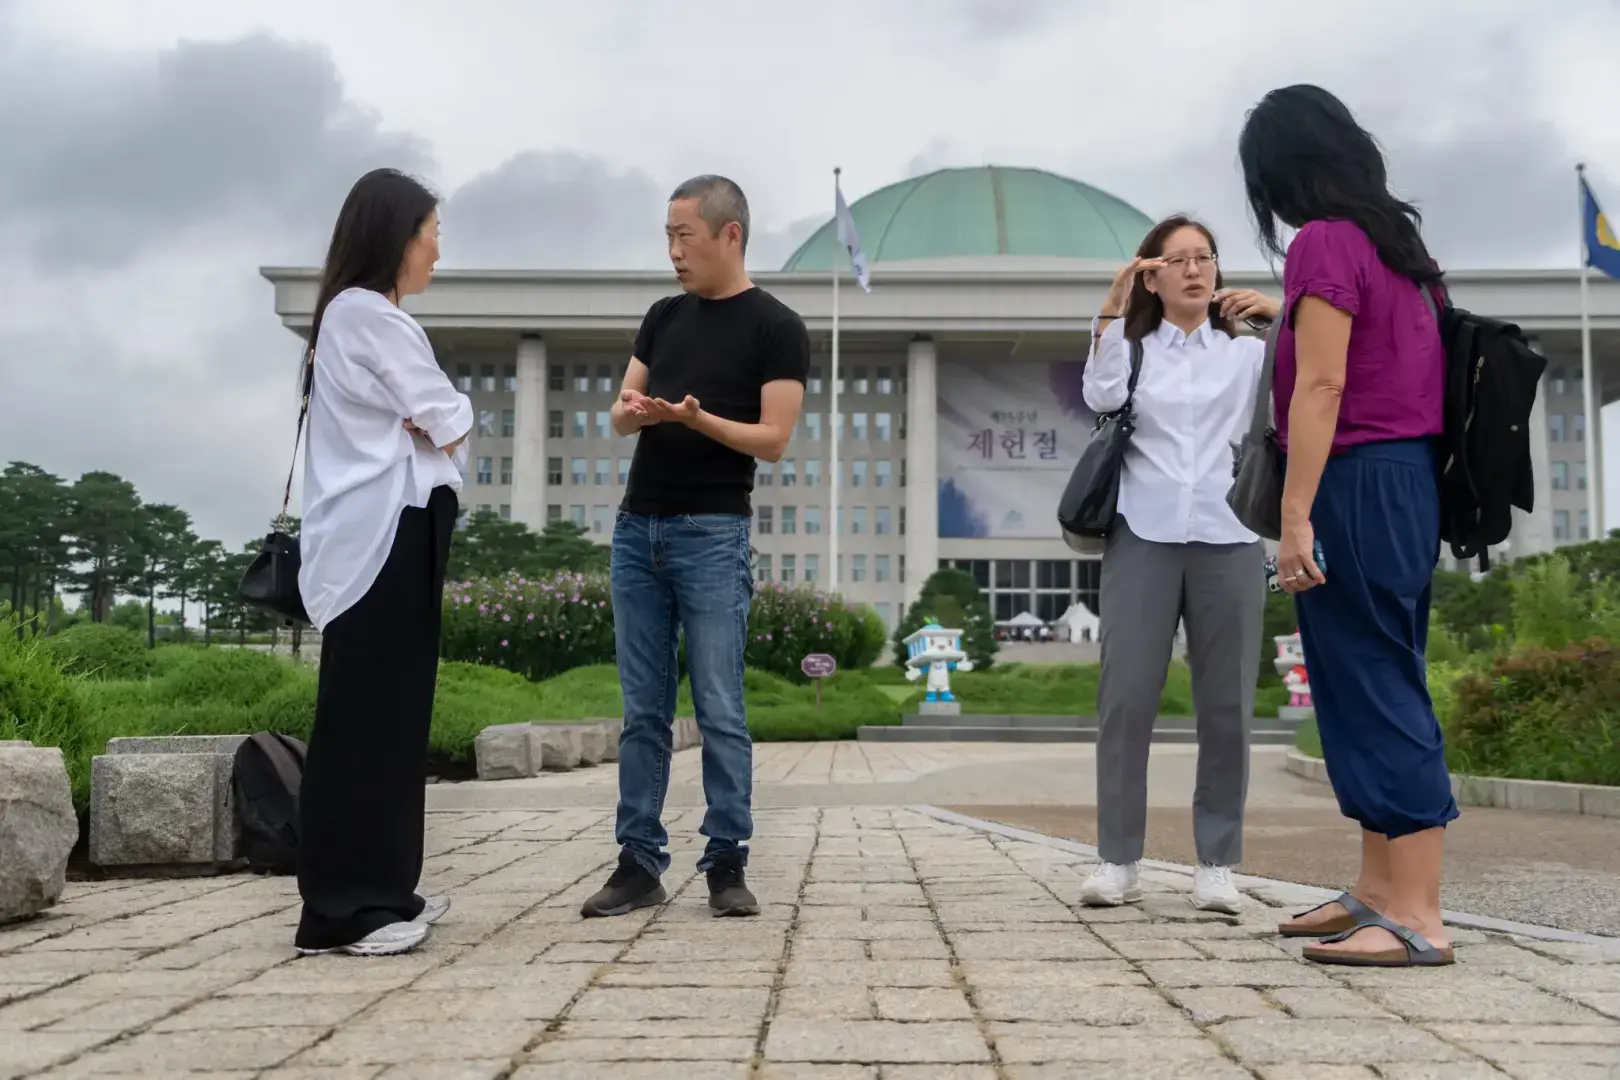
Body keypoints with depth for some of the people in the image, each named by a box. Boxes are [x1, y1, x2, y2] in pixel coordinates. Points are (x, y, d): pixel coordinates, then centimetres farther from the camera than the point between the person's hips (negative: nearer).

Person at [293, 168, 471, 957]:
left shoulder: (365, 316, 23)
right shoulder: (366, 314, -10)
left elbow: (419, 421, 18)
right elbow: (448, 420, -11)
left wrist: (425, 425, -1)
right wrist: (444, 422, 8)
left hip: (391, 531, 10)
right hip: (382, 535, -10)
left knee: (390, 712, 10)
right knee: (365, 715, -9)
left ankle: (378, 892, 16)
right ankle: (343, 909, -6)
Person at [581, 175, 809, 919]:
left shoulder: (776, 328, -2)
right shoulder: (663, 318, 15)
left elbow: (773, 440, -9)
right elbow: (621, 415, 13)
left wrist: (695, 418, -23)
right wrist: (634, 411, -11)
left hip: (713, 532, -5)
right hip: (636, 528, 6)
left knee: (719, 710, -4)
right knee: (642, 711, 6)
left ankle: (727, 864, 4)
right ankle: (639, 862, 11)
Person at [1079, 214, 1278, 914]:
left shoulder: (1249, 354, 16)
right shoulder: (1133, 353, 15)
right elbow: (1100, 396, -6)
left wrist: (1281, 319, -10)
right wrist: (1112, 308, -7)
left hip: (1228, 542, 1)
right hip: (1143, 539, 0)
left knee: (1226, 706, -1)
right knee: (1126, 701, -6)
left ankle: (1216, 864, 7)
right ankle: (1117, 860, 1)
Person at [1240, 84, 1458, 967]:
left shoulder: (1323, 244, -9)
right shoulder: (1395, 240, 16)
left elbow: (1321, 386, -17)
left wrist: (1294, 517, -19)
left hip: (1356, 482, -9)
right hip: (1411, 477, 9)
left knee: (1373, 690, -9)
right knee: (1379, 686, 12)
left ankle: (1418, 919, -7)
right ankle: (1379, 889, 20)